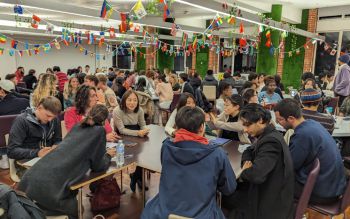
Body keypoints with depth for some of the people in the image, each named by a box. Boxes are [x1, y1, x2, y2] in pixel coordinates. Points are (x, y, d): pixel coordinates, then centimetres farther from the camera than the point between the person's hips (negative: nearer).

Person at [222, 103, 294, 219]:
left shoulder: (271, 141, -28)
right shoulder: (267, 135, 3)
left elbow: (255, 174, -37)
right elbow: (249, 151, 16)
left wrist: (243, 173, -14)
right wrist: (247, 163, -6)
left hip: (272, 201, -9)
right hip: (267, 190, 9)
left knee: (223, 195, -1)